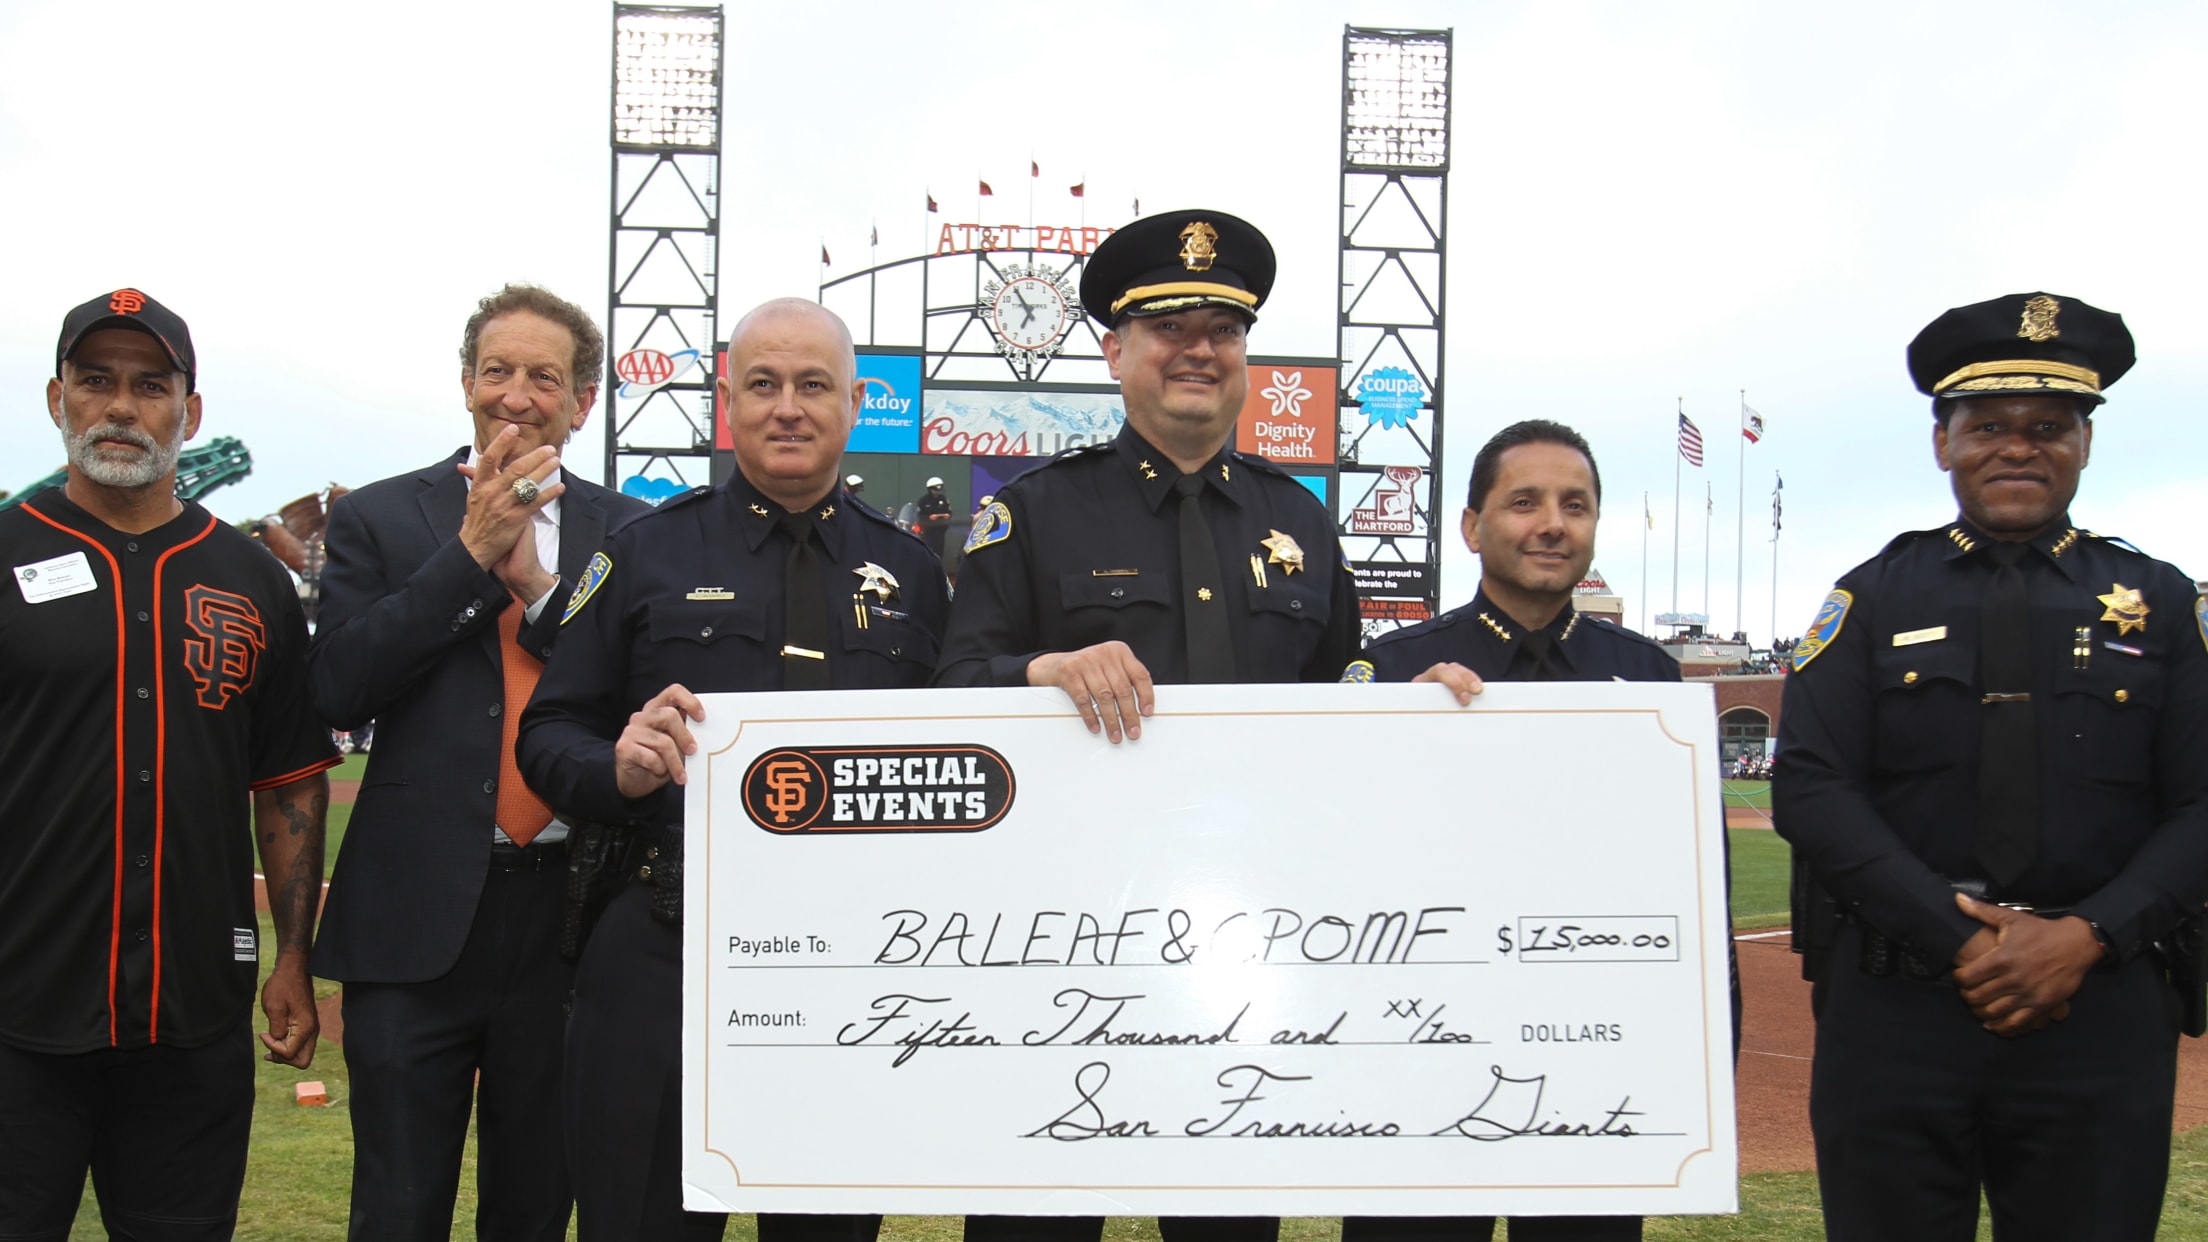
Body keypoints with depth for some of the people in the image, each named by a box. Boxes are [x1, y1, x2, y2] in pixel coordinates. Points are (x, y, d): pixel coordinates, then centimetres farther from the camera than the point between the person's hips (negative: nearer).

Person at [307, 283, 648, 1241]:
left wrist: (537, 583, -14)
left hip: (566, 909, 1)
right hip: (418, 911, -1)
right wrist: (470, 551, -12)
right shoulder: (377, 519, 4)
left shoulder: (625, 534, 6)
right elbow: (337, 690, -8)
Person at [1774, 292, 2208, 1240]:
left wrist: (2087, 936, -13)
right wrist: (1962, 942, -13)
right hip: (1892, 1016, -1)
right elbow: (1809, 789, -4)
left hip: (2102, 1016, 1)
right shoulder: (1874, 599, 6)